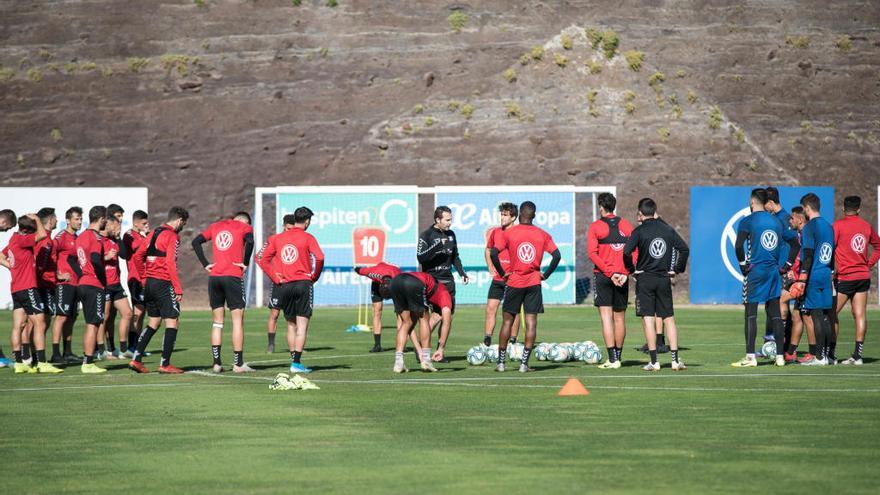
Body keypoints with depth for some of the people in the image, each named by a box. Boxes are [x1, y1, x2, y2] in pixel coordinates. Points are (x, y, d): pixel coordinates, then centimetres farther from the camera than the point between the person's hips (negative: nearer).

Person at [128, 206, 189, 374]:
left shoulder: (153, 233, 13)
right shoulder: (172, 236, -11)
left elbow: (139, 255, 15)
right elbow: (170, 264, -18)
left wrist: (144, 278, 21)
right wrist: (178, 289, -16)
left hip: (149, 283, 8)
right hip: (164, 283, -8)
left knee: (153, 323, 16)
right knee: (172, 322, -2)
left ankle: (136, 359, 10)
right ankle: (165, 364, -4)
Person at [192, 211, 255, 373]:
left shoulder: (215, 226, 18)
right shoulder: (245, 227, 5)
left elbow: (196, 242, 12)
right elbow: (250, 241, -16)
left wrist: (205, 264, 8)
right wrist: (245, 263, -7)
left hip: (214, 276, 4)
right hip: (233, 277, -4)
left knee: (217, 321, 10)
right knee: (238, 320, 0)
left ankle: (217, 363, 4)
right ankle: (238, 364, -2)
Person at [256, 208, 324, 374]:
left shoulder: (278, 238, 9)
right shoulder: (308, 238, -4)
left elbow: (262, 260, 6)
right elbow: (319, 258, -18)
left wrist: (276, 278, 5)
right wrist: (314, 276, -2)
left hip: (284, 285, 4)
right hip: (303, 283, -4)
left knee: (291, 325, 16)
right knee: (302, 326, -3)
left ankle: (293, 360, 18)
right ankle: (297, 363, -10)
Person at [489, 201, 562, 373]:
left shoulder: (509, 233, -2)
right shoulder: (542, 235, 2)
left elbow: (493, 253, -12)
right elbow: (556, 255, -5)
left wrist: (502, 273, -2)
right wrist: (545, 275, 2)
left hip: (514, 282, -1)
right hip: (534, 283, 1)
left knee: (507, 321, 8)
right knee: (531, 323, 2)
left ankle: (501, 362, 8)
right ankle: (524, 363, -3)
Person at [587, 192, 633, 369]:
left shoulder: (595, 227, -2)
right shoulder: (625, 225, 7)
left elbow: (592, 253, -10)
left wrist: (609, 273, -11)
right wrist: (626, 273, -6)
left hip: (603, 275, -3)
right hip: (622, 277, 3)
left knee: (606, 317, -5)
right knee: (619, 317, 12)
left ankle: (612, 359, -13)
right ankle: (617, 356, 20)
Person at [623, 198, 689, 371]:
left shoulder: (639, 231, -6)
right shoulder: (668, 229, 6)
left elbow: (626, 252, -17)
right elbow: (684, 248, 3)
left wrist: (631, 270, -3)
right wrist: (677, 270, 10)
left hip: (645, 279, -3)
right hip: (664, 279, 3)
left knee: (648, 319, -2)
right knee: (669, 318, 8)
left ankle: (654, 361, -7)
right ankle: (675, 360, 3)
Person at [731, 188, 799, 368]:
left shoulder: (748, 221, -5)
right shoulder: (776, 221, 11)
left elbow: (738, 245, -20)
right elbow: (795, 242, 15)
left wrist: (743, 264, -7)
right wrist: (787, 265, 16)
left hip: (755, 272, -5)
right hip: (774, 271, 5)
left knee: (751, 314, -3)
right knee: (776, 315, 8)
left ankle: (750, 357, -7)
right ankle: (780, 356, 8)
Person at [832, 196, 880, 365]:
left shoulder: (838, 225, -8)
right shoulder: (866, 226, 9)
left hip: (844, 277, -5)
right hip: (864, 276, 5)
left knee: (832, 313, 2)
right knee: (860, 315, 3)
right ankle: (857, 355, -1)